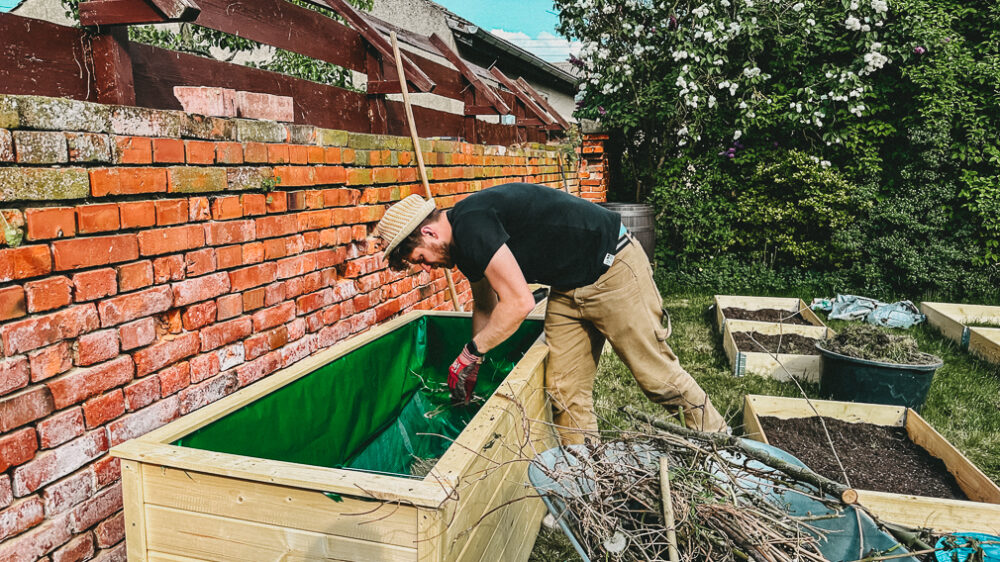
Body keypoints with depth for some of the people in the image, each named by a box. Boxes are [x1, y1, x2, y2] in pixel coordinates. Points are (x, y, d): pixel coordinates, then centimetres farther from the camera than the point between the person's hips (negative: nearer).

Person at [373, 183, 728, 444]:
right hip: (568, 289, 9)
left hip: (613, 272, -9)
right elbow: (485, 305, 22)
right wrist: (472, 367, 24)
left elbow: (519, 303, -27)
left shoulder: (471, 225, -25)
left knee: (657, 376, 1)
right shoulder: (464, 245, 6)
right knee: (565, 392, 5)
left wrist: (469, 353, -14)